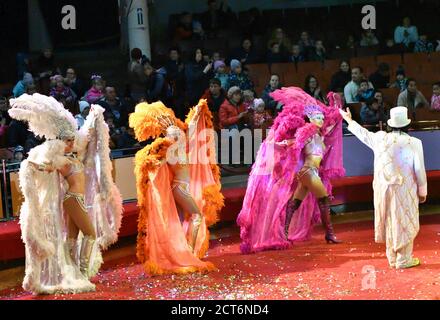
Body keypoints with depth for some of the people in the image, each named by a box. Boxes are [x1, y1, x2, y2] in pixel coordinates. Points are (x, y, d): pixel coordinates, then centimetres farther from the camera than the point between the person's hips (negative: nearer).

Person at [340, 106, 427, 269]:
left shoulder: (380, 139, -1)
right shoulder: (414, 143, -10)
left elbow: (363, 133, 17)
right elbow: (419, 170, -6)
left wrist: (350, 121, 34)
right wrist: (422, 191, 7)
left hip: (383, 188, 4)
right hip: (404, 190, -4)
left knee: (390, 222, 14)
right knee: (405, 223, 5)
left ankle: (392, 258, 22)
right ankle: (404, 260, 9)